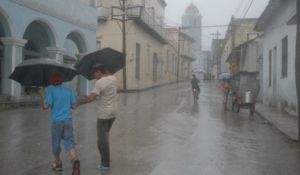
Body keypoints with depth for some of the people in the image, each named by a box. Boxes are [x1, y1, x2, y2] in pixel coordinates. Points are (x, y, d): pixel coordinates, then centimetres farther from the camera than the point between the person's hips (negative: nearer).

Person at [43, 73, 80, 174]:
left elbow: (46, 106, -13)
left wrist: (43, 106, 10)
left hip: (56, 121, -2)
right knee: (69, 143, -2)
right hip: (68, 121, 2)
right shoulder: (68, 91, 8)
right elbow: (74, 106, 8)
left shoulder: (50, 90, -4)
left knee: (56, 143, 15)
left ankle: (58, 164, 30)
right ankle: (75, 161, -26)